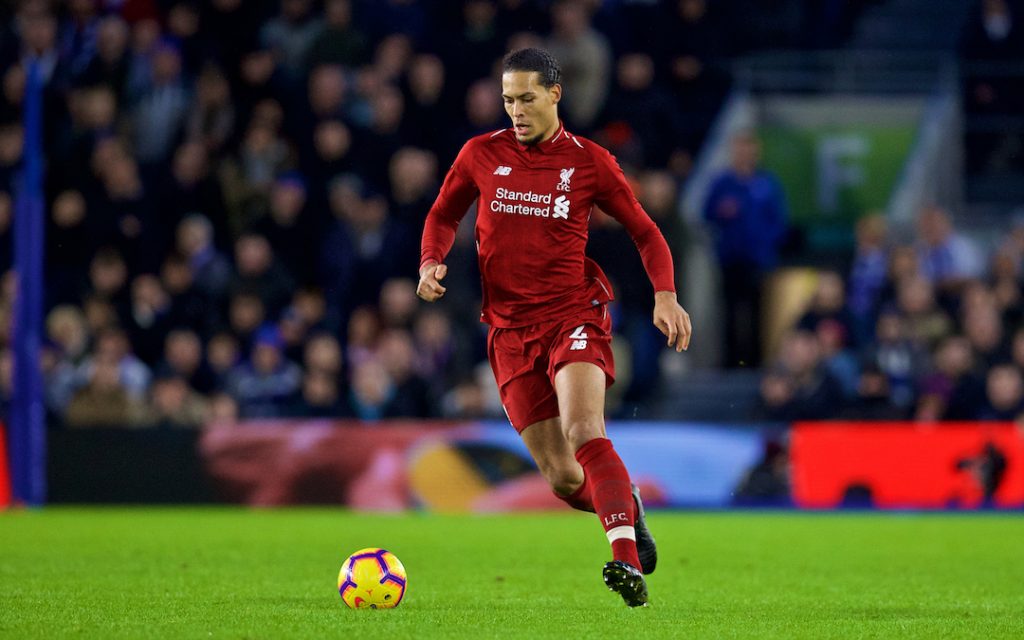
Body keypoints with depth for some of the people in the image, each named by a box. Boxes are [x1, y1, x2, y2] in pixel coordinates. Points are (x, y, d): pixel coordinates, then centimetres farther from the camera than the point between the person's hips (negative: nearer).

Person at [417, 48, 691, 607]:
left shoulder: (589, 162, 0)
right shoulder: (481, 155, 5)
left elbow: (644, 231, 8)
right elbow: (443, 215, 19)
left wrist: (665, 295, -7)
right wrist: (431, 262, -2)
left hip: (573, 315, -3)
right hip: (510, 328, 3)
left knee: (583, 430, -29)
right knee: (561, 478, 1)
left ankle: (628, 563, -37)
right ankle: (625, 505, 34)